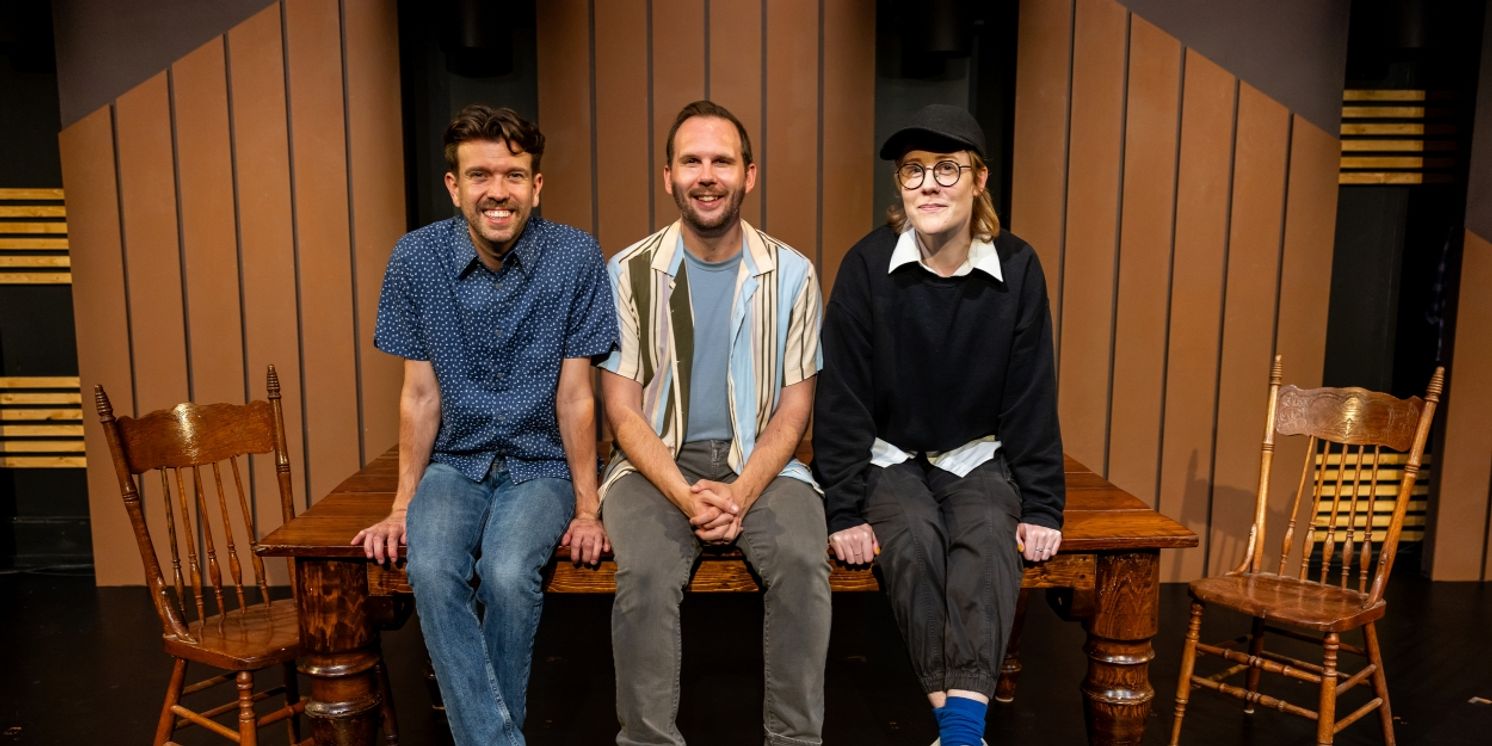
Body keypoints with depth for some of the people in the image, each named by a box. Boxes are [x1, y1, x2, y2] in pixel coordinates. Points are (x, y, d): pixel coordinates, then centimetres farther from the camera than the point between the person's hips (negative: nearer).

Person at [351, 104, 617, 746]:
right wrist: (403, 504, -1)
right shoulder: (416, 258, -5)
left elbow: (574, 394, -8)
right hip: (454, 463, 2)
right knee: (431, 571, -27)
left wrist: (587, 508, -8)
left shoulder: (576, 257, -10)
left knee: (507, 573, -28)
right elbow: (421, 393, 0)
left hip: (540, 465, -1)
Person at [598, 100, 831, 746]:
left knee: (803, 564, -26)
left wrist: (742, 492, -14)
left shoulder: (791, 274, 1)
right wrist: (685, 495, -16)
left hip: (759, 461, 1)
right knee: (645, 573, -28)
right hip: (657, 462, 0)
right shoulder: (630, 272, -2)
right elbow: (622, 409, -2)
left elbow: (794, 407, 2)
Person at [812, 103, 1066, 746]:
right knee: (914, 539, -29)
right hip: (889, 456, -1)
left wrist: (1042, 507, -5)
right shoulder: (867, 266, -12)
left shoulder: (1017, 269, -8)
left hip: (979, 457, 1)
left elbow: (1032, 398, -2)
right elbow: (842, 398, -11)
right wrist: (845, 510, -15)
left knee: (989, 537, -28)